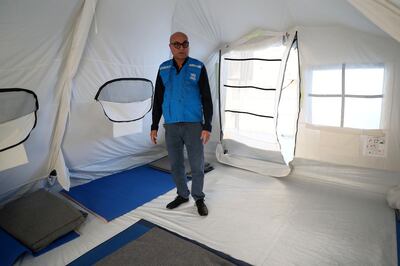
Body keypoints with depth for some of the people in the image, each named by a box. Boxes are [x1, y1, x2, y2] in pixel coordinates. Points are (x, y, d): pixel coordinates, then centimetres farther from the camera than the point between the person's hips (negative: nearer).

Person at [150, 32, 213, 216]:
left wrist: (207, 126, -10)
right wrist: (154, 126, 6)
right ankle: (182, 195, 31)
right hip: (171, 126, 3)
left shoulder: (198, 67, -2)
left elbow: (207, 99, -3)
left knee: (197, 165, 3)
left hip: (193, 125, -3)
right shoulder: (163, 69, 6)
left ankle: (198, 198, 24)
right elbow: (158, 100, 9)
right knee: (175, 164, 11)